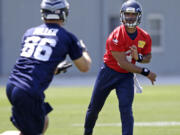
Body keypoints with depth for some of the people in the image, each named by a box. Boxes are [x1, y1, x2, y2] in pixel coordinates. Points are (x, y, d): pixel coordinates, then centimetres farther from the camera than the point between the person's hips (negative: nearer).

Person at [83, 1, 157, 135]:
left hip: (126, 76, 2)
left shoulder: (145, 37, -9)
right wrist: (146, 72, -22)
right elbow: (122, 63, -25)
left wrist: (138, 57, -18)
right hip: (109, 72, -2)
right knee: (94, 108, 12)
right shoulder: (116, 36, -25)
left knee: (126, 109, -13)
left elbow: (148, 57, 8)